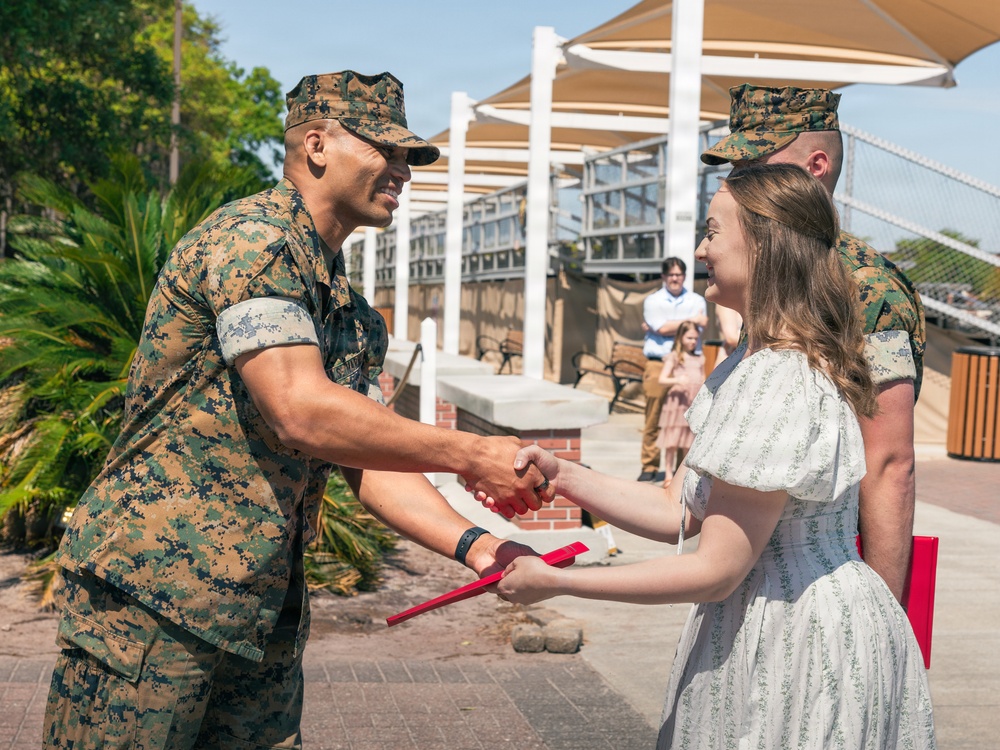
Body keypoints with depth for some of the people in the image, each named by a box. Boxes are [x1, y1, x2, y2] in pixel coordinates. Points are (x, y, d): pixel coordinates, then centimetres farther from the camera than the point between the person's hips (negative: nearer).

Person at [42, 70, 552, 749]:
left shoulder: (357, 318, 16)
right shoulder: (255, 237, -13)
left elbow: (371, 461, 12)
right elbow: (301, 413, -23)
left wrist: (476, 546, -3)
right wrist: (469, 454, -17)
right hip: (153, 594, -9)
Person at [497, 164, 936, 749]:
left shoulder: (780, 381, -24)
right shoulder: (751, 363, 9)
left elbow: (714, 573, -22)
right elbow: (677, 513, 7)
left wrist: (553, 581, -16)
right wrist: (563, 476, -4)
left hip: (800, 647, -9)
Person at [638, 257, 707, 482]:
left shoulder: (697, 301, 12)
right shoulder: (653, 301, 10)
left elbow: (696, 330, -4)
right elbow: (662, 328, -6)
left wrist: (660, 328, -5)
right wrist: (690, 320, -1)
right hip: (657, 364, -1)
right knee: (654, 417, -2)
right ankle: (650, 466, 5)